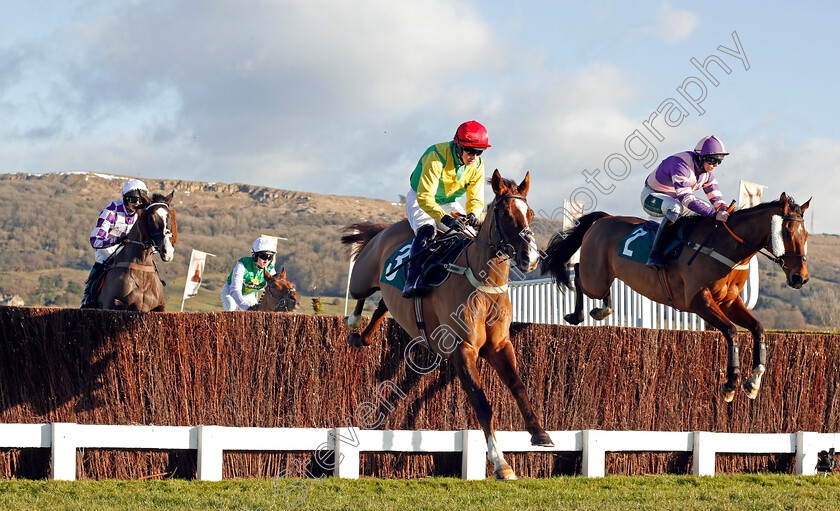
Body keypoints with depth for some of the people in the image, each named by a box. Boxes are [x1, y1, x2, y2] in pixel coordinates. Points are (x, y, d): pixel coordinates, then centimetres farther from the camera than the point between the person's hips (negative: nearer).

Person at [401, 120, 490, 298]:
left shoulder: (477, 165, -12)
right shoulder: (437, 157, -31)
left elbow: (476, 199, -8)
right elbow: (424, 197, -36)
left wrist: (472, 214, -33)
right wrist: (445, 218, -51)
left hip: (450, 203, 6)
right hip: (420, 199, -6)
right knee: (426, 230, -34)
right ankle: (412, 280, -41)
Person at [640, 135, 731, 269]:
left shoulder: (706, 169, -5)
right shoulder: (681, 165, -34)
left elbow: (715, 195, 1)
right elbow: (685, 198, -42)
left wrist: (723, 211, -22)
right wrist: (714, 214, -47)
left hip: (673, 197, 9)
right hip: (651, 196, -9)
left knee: (710, 208, 3)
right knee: (676, 208, -39)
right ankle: (654, 255, -37)